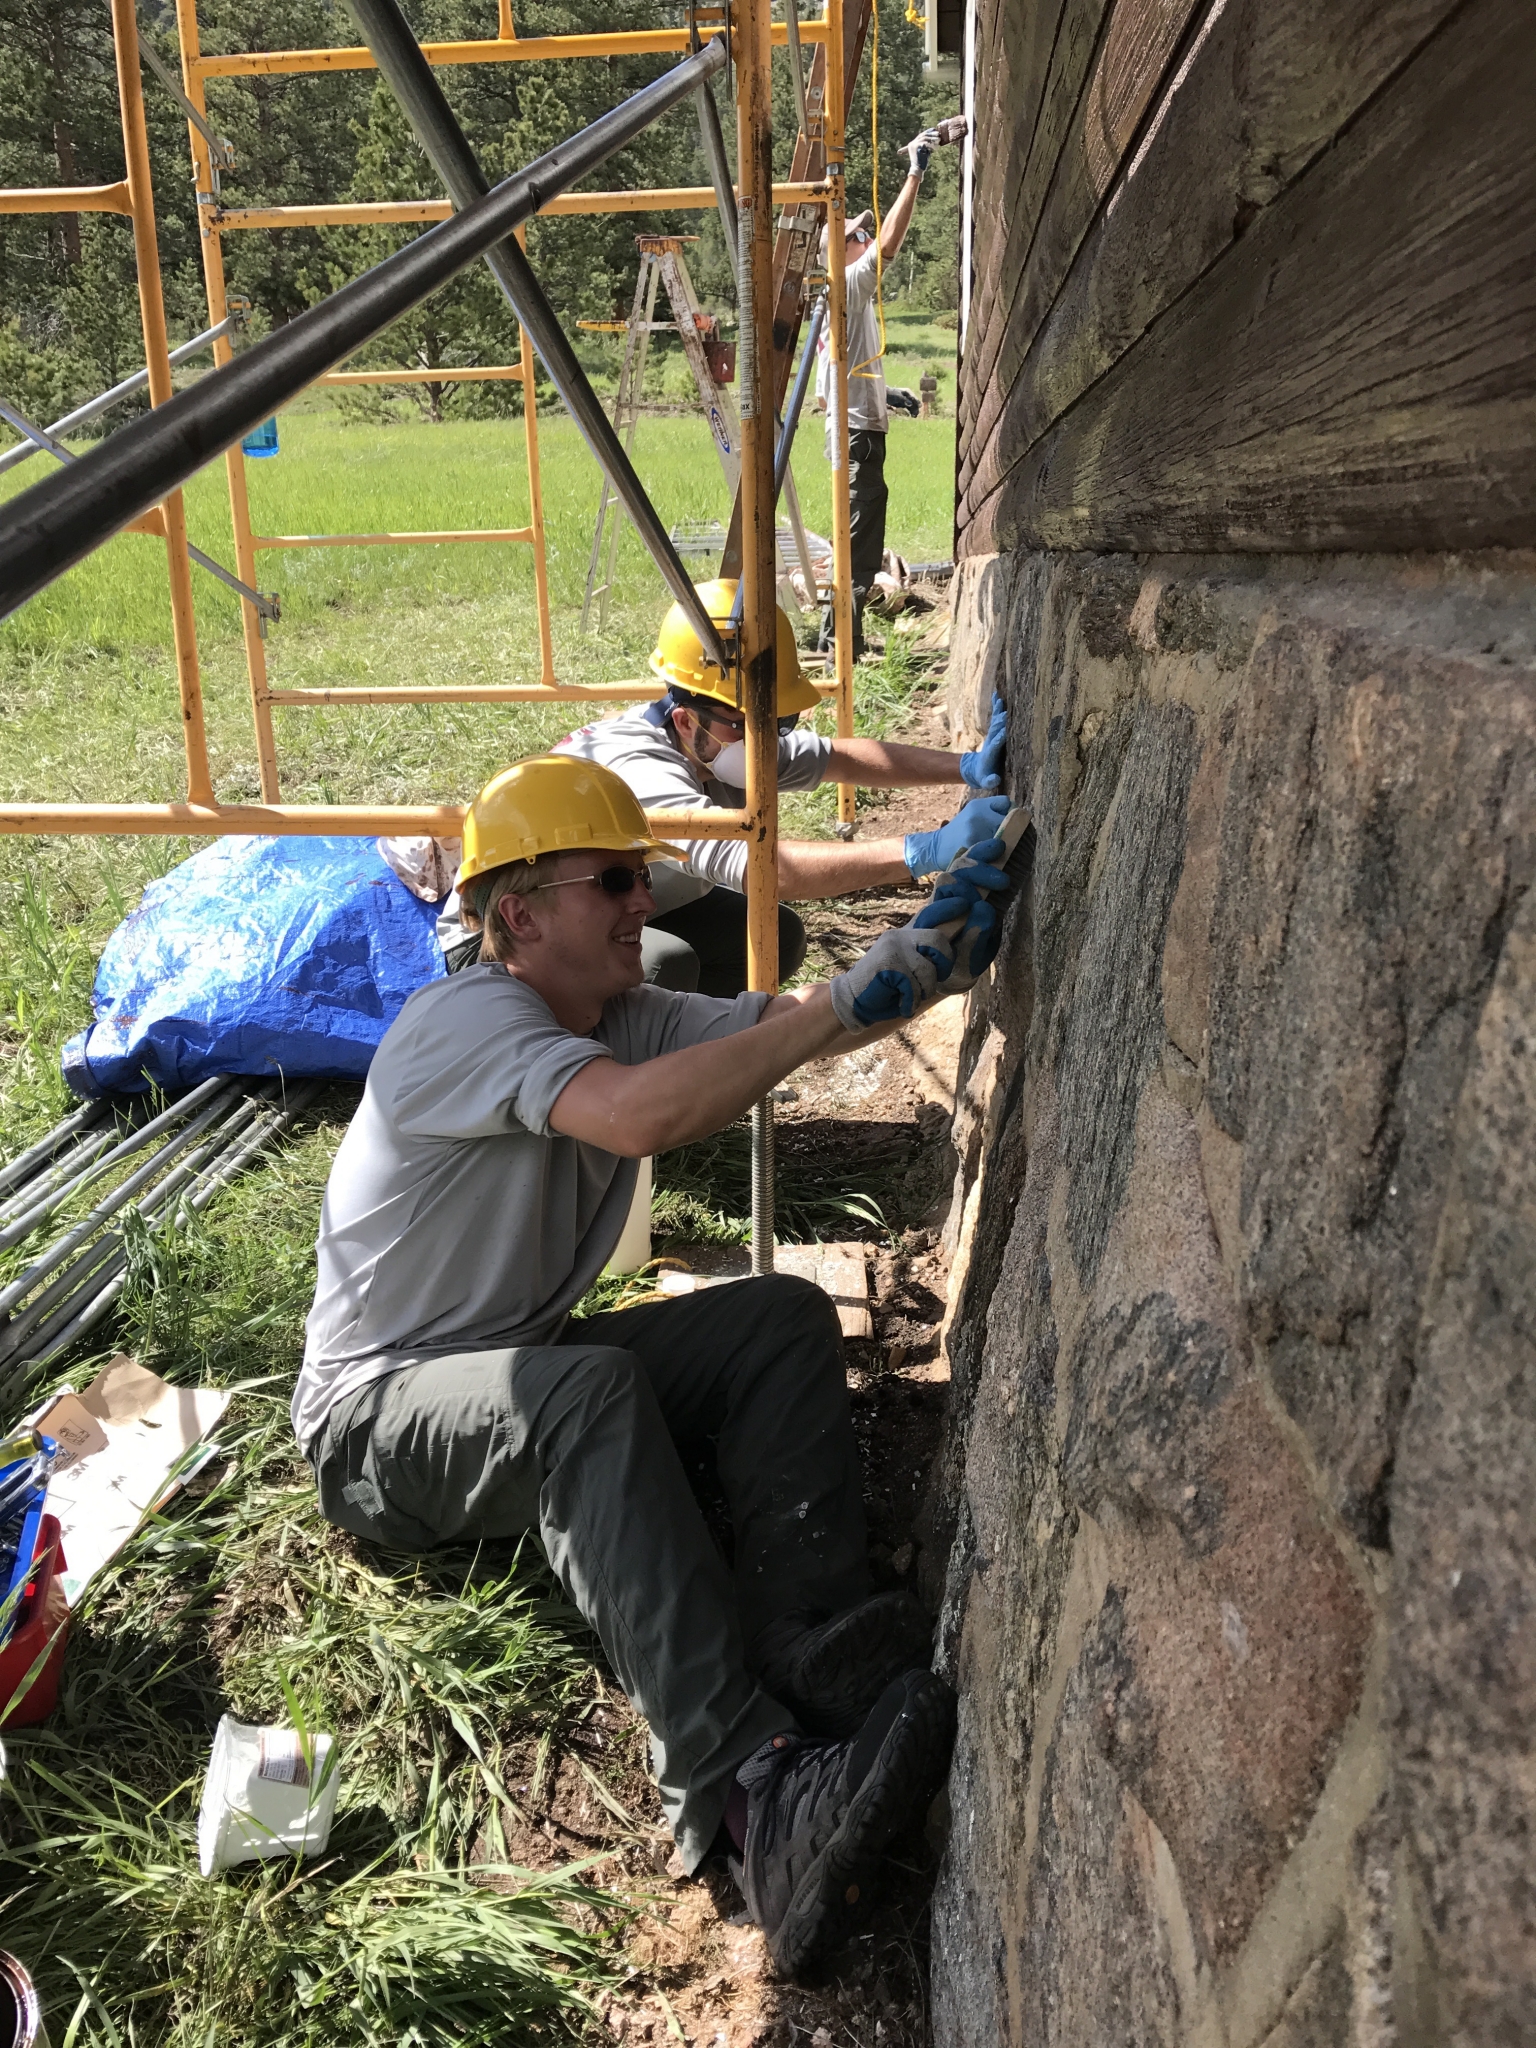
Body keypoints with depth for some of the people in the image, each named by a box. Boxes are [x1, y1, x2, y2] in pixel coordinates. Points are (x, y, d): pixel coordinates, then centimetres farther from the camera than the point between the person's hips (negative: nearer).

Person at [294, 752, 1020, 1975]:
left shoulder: (631, 1020, 3)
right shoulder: (463, 1022, -23)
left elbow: (790, 1027, -10)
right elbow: (643, 1115, -41)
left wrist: (939, 954, -27)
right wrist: (852, 999, -38)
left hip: (525, 1369, 8)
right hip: (379, 1416, -7)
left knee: (787, 1318, -13)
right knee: (589, 1390, -38)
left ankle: (817, 1651, -26)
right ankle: (745, 1784, -42)